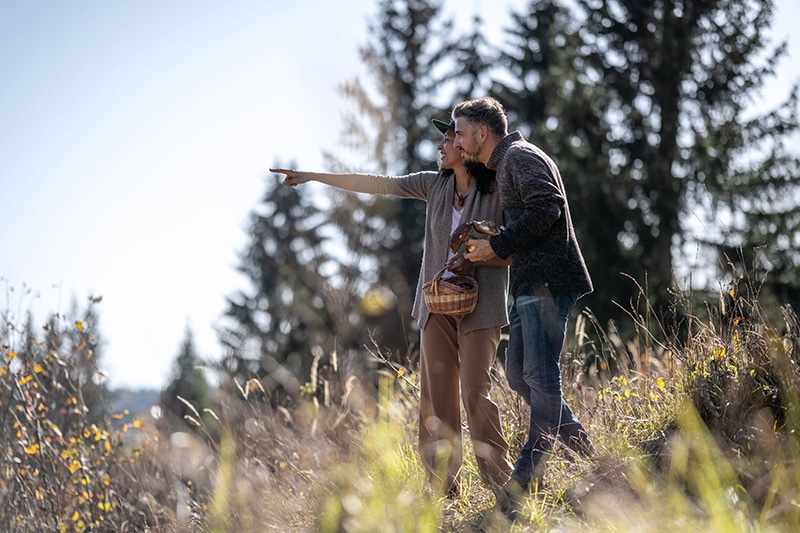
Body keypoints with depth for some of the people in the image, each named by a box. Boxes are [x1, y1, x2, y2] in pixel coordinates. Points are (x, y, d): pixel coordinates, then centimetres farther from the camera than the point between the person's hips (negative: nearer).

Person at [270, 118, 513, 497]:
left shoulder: (497, 190, -6)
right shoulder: (435, 185, 8)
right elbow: (378, 184, 8)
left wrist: (474, 259, -19)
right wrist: (313, 177, 7)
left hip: (480, 305, -5)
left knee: (475, 391, -13)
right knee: (436, 395, 1)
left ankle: (501, 485, -4)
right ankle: (444, 491, 5)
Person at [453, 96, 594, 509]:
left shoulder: (521, 157, -6)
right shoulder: (505, 165, 25)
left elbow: (546, 208, -20)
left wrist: (497, 247, -16)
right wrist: (484, 252, 16)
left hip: (546, 281, -11)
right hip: (529, 284, 11)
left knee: (540, 374, -10)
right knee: (518, 374, 8)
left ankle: (530, 471, -9)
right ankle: (582, 448, 12)